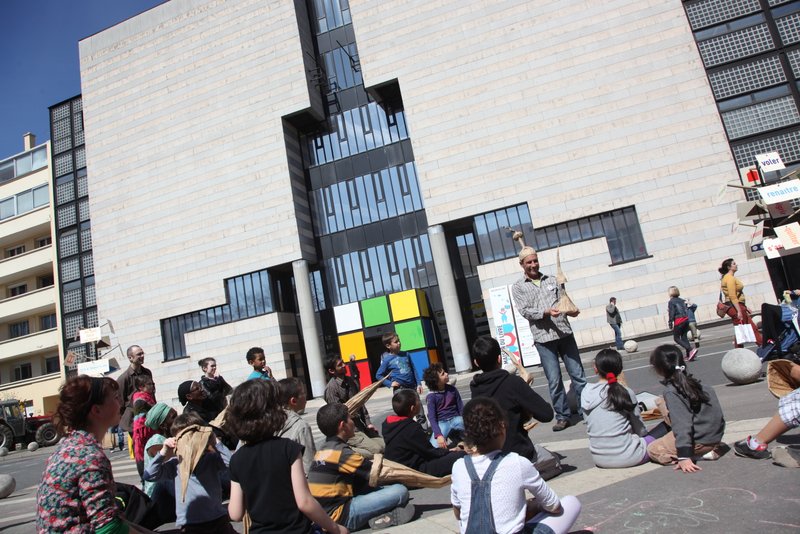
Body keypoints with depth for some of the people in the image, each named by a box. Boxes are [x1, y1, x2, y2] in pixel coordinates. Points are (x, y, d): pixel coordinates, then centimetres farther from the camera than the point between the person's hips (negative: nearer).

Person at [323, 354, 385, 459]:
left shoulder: (350, 381, 8)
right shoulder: (331, 387, -15)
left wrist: (368, 423, 5)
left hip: (360, 425, 8)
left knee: (384, 446, 2)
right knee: (376, 450, -16)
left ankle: (347, 448, 12)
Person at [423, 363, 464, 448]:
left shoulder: (452, 389, 2)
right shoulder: (431, 397, -9)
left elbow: (461, 408, 4)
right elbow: (432, 418, -13)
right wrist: (439, 435, -27)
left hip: (455, 419, 3)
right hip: (442, 422, -3)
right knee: (435, 446, -29)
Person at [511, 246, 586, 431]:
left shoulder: (551, 280, 15)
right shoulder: (518, 287, 5)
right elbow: (525, 311, -6)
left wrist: (571, 310, -8)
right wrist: (546, 312, -22)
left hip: (565, 333, 3)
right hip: (544, 338, -3)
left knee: (578, 375, 4)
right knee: (554, 380, 1)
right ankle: (562, 416, 14)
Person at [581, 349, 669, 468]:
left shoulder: (586, 393, -3)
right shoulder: (626, 393, -11)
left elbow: (591, 427, 7)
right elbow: (640, 429, -1)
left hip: (599, 458, 4)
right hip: (626, 457, -4)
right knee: (667, 426, 13)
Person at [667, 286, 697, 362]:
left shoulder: (671, 302, -9)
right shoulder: (682, 300, 12)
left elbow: (671, 313, -13)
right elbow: (686, 310, 15)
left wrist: (670, 324, -11)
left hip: (678, 321, -7)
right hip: (686, 319, 7)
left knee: (676, 338, 1)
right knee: (684, 337, 12)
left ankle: (691, 350, -16)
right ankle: (688, 355, 10)